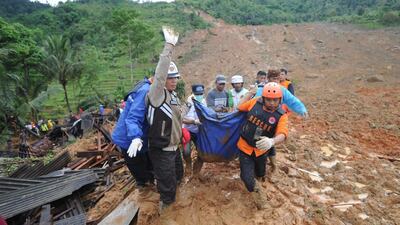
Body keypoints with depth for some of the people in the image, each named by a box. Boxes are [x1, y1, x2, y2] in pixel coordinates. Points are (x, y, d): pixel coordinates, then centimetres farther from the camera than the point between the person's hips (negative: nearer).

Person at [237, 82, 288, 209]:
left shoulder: (281, 115, -17)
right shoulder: (255, 103, -15)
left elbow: (282, 134, -34)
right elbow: (239, 107, 4)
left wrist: (272, 141, -56)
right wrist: (251, 93, 2)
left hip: (261, 150, 1)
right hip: (245, 147, -1)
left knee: (260, 175, 26)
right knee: (246, 177, -12)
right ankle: (258, 193, 20)